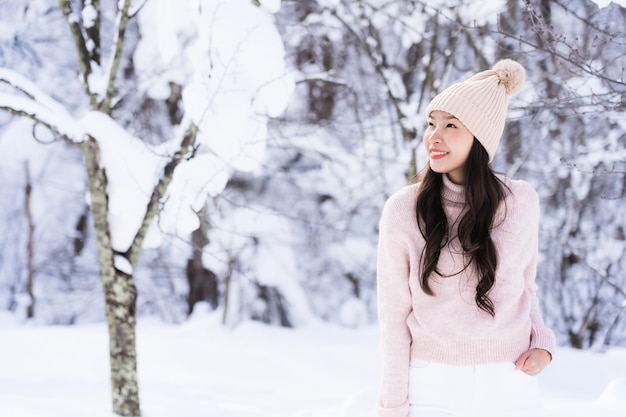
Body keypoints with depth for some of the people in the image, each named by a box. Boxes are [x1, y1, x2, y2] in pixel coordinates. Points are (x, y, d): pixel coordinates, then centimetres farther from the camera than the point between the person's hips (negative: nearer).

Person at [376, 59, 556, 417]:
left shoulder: (521, 202, 0)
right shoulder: (403, 210, -6)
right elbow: (395, 317, -2)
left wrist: (542, 342, -2)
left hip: (510, 387, 2)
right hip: (432, 388, -2)